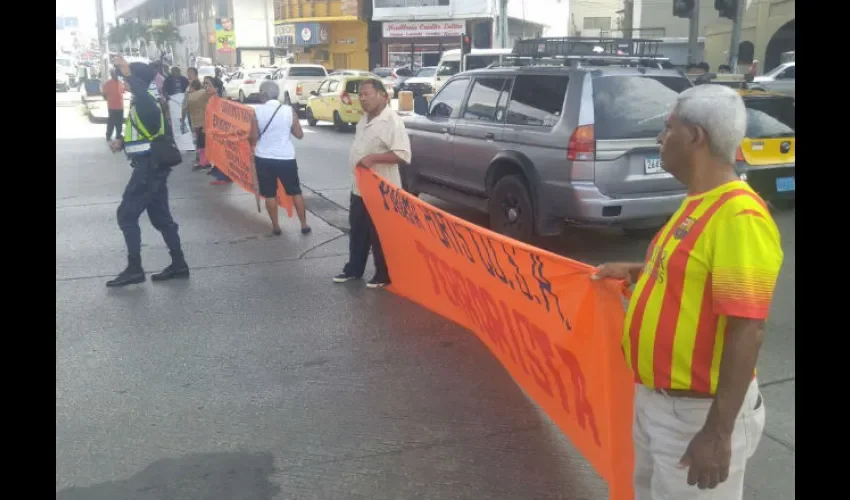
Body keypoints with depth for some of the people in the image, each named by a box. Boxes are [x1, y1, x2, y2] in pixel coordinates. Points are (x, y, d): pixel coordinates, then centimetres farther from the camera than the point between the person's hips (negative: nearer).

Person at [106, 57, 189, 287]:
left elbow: (143, 93, -43)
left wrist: (128, 74, -43)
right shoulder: (141, 101, 17)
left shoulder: (145, 102, -15)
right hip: (150, 165, 10)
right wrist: (123, 141, 13)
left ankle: (134, 269, 1)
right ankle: (178, 264, 16)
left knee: (126, 215, -5)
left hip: (149, 166, -10)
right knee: (161, 217, 12)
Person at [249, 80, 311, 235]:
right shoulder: (289, 110, -6)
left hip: (264, 158, -1)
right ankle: (304, 225, 18)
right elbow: (299, 134, 0)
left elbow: (254, 138, -6)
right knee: (296, 192, 14)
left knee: (270, 194, 12)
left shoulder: (257, 111, -8)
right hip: (286, 158, 1)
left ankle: (276, 227, 17)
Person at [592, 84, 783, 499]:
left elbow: (747, 332, -25)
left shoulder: (739, 216, -23)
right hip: (655, 396, 9)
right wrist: (637, 273, 15)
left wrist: (718, 433, -25)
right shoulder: (699, 202, 6)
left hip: (696, 411, -9)